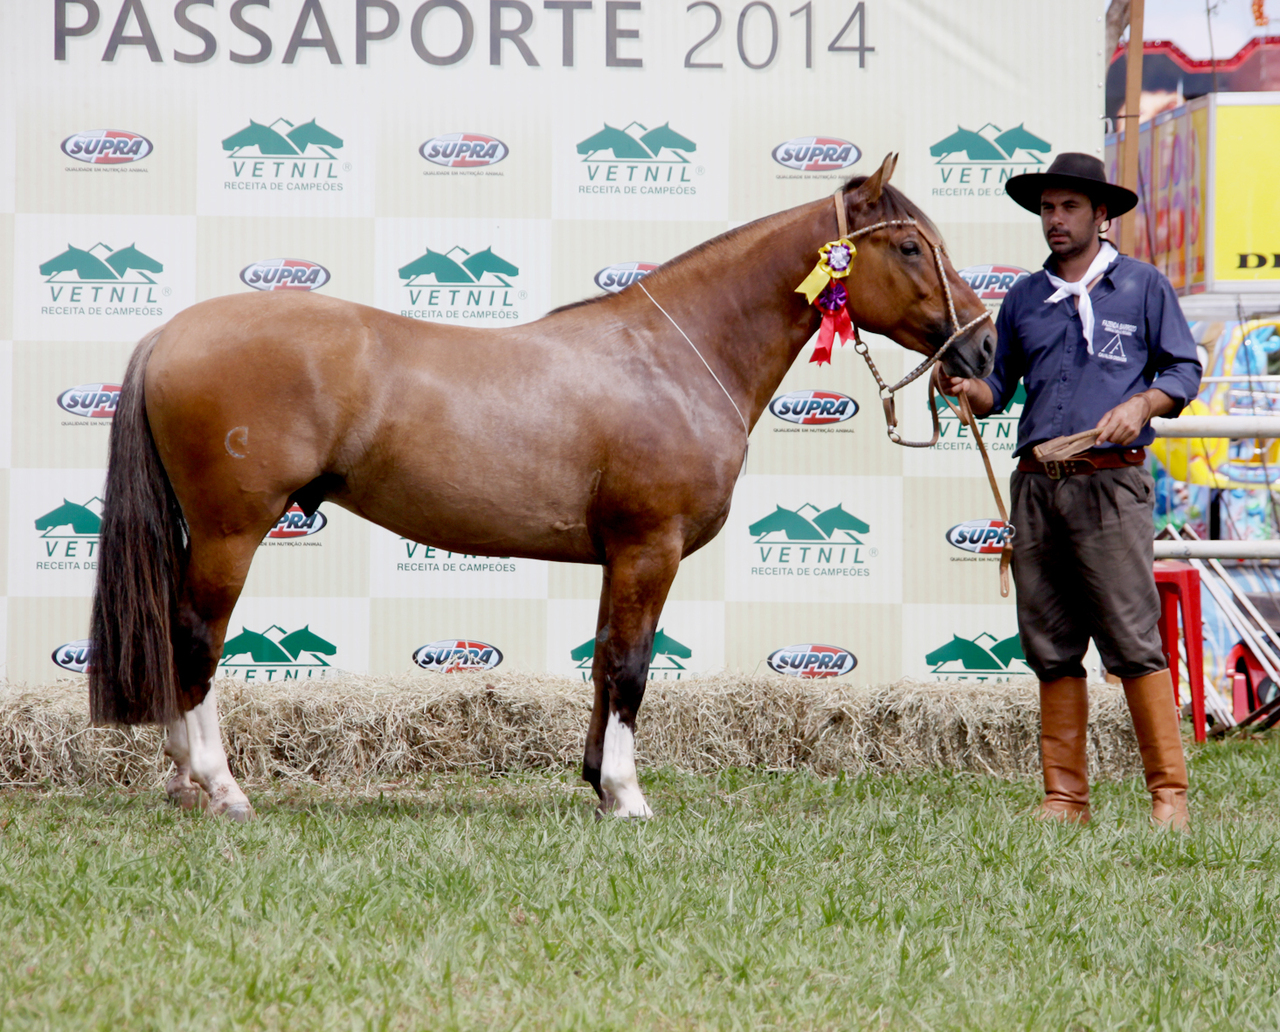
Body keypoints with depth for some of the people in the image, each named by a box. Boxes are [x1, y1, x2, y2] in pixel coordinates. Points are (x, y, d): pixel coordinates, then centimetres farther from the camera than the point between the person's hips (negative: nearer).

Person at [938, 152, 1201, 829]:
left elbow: (1183, 371, 8)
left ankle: (1169, 794, -5)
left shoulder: (1143, 286, 7)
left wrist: (1141, 403, -10)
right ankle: (1065, 799, 8)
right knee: (1052, 650, 4)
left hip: (1109, 482, -4)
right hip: (1035, 487, 4)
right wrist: (965, 386, -2)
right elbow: (998, 388, 20)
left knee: (1133, 643, -9)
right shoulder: (1024, 298, 17)